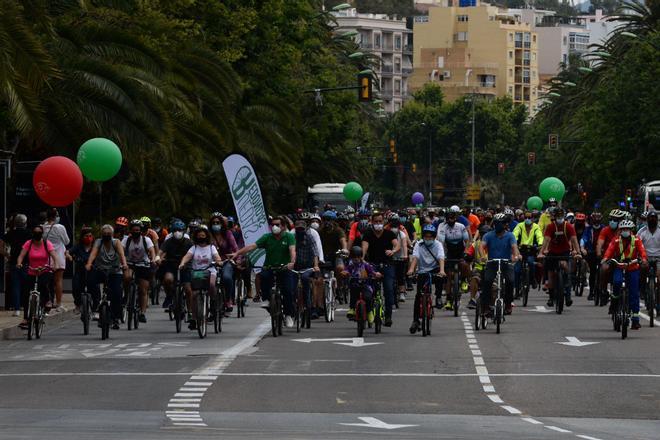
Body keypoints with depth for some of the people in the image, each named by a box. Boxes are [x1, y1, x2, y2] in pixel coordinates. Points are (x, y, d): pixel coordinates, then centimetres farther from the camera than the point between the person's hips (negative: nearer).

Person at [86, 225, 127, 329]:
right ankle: (96, 306, -24)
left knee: (116, 294, -13)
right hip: (100, 270, 0)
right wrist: (89, 264, -41)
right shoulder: (98, 242, -2)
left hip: (115, 272, 0)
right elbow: (93, 253, -21)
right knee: (91, 279, -31)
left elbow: (121, 253, -23)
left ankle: (116, 319, 1)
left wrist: (124, 264, -44)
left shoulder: (116, 242, -4)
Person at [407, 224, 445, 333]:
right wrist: (411, 269, -40)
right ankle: (415, 320, -4)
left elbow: (441, 258, -24)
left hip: (434, 269, 0)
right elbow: (415, 257, -21)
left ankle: (438, 296, -15)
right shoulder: (419, 245, -7)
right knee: (418, 295, -10)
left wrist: (442, 270, -42)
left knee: (439, 273, -36)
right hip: (422, 272, 0)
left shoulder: (437, 245, -9)